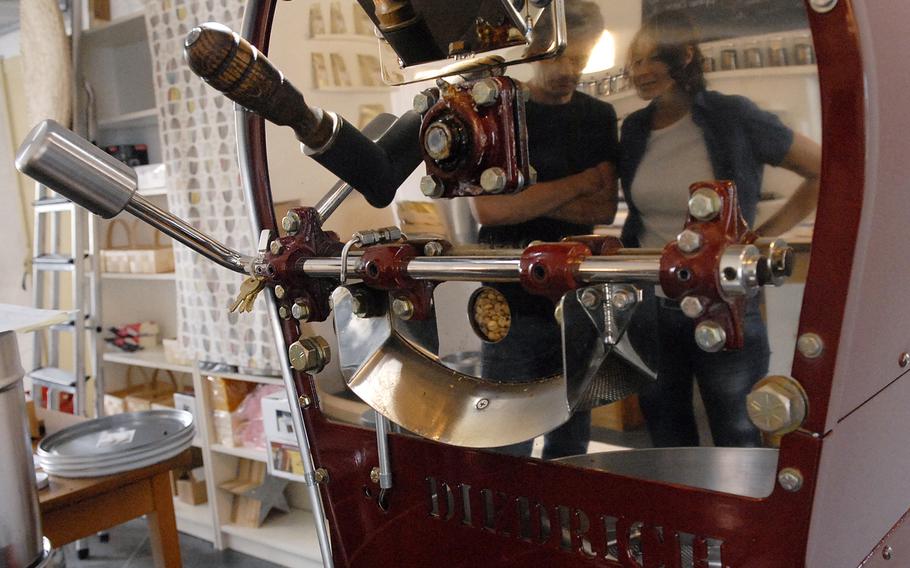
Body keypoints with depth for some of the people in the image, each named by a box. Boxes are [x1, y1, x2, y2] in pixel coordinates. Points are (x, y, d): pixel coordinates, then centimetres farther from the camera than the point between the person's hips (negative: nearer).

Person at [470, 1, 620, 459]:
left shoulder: (599, 117, 10)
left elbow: (605, 209, 1)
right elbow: (487, 209, -14)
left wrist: (525, 199, -12)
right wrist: (579, 184, -8)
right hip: (512, 306, -3)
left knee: (572, 442, 12)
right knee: (509, 450, -1)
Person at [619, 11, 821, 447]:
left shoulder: (733, 117, -11)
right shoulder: (634, 129, 3)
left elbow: (828, 171, -4)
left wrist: (766, 234, -7)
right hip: (650, 305, 4)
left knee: (736, 436, 11)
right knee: (666, 432, 18)